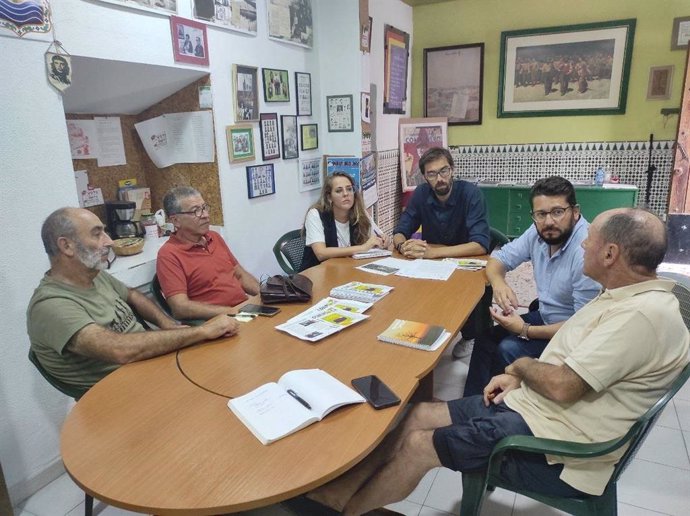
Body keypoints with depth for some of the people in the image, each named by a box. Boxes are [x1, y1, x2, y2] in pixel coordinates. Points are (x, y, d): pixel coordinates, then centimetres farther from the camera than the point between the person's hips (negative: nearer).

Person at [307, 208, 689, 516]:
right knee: (418, 416, 1)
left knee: (418, 444, -8)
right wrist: (518, 378, 4)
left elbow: (562, 386, -26)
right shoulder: (623, 295, 8)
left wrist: (521, 366, -5)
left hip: (555, 453, -9)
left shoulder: (643, 314, -24)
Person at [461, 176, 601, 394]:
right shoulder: (538, 232, -8)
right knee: (486, 339, -2)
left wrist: (526, 331, -25)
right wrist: (498, 282, -21)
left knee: (509, 349, -22)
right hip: (545, 315, 7)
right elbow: (499, 258, 3)